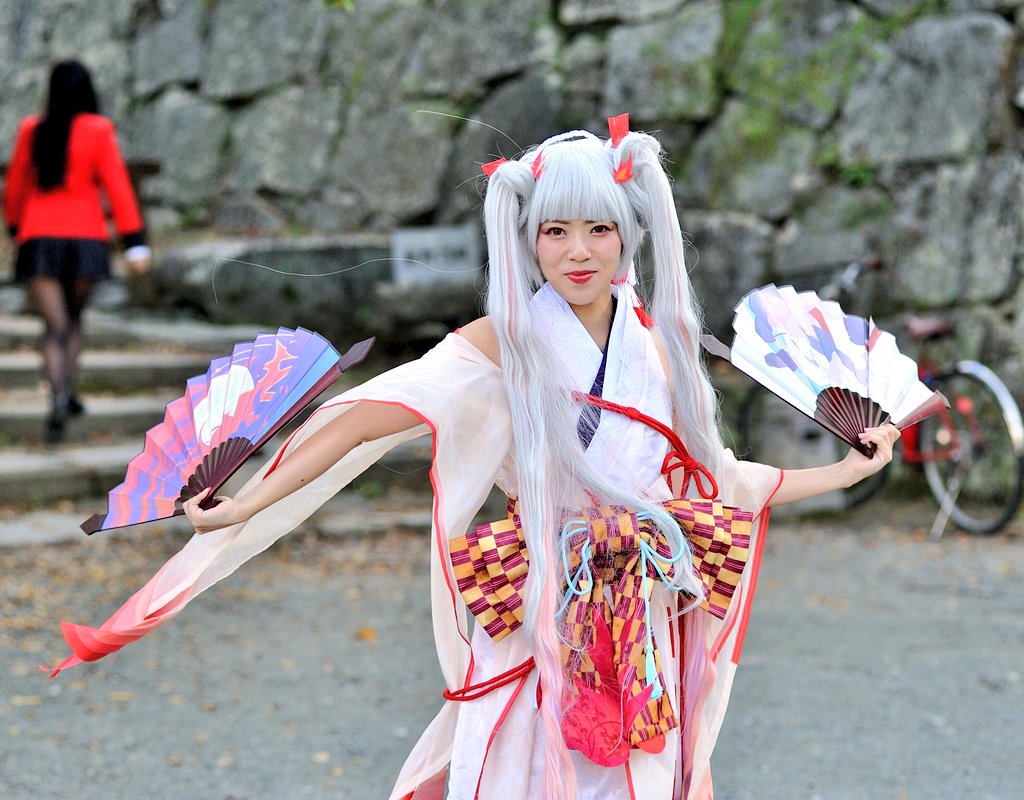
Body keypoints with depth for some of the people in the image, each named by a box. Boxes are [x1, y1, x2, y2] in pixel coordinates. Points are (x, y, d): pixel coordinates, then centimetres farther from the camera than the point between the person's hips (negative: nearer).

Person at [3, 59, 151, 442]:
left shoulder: (32, 130, 3)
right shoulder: (98, 130, -3)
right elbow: (116, 185, -9)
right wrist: (135, 242, -11)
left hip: (39, 239, 0)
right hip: (85, 237, 0)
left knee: (55, 326, -3)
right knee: (74, 317, 22)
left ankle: (59, 397, -25)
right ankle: (68, 390, 15)